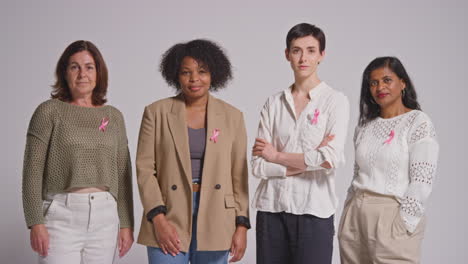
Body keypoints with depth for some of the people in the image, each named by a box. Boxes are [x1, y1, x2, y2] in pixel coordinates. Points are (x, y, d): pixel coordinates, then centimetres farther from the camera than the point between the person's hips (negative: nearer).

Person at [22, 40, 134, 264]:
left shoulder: (113, 116, 11)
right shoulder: (49, 111, 0)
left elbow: (123, 173, 12)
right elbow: (33, 170, -3)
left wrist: (126, 224, 7)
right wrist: (36, 222, -10)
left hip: (105, 218, 3)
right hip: (62, 214, -3)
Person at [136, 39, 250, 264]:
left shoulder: (232, 116, 5)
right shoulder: (156, 112, 1)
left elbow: (239, 175, 5)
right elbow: (145, 169, -2)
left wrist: (241, 225, 0)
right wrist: (158, 219, -11)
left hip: (215, 222, 2)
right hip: (169, 215, -1)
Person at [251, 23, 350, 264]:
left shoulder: (335, 101, -1)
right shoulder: (273, 103, 7)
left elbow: (331, 159, -14)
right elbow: (258, 165, 0)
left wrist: (277, 156, -6)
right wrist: (308, 162, -10)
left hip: (314, 210, -3)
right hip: (272, 208, 3)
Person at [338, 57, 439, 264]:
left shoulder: (419, 122, -4)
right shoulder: (365, 125, 12)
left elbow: (421, 181, -11)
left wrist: (402, 224, -16)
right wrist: (349, 216, 12)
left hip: (393, 216, -5)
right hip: (356, 216, 5)